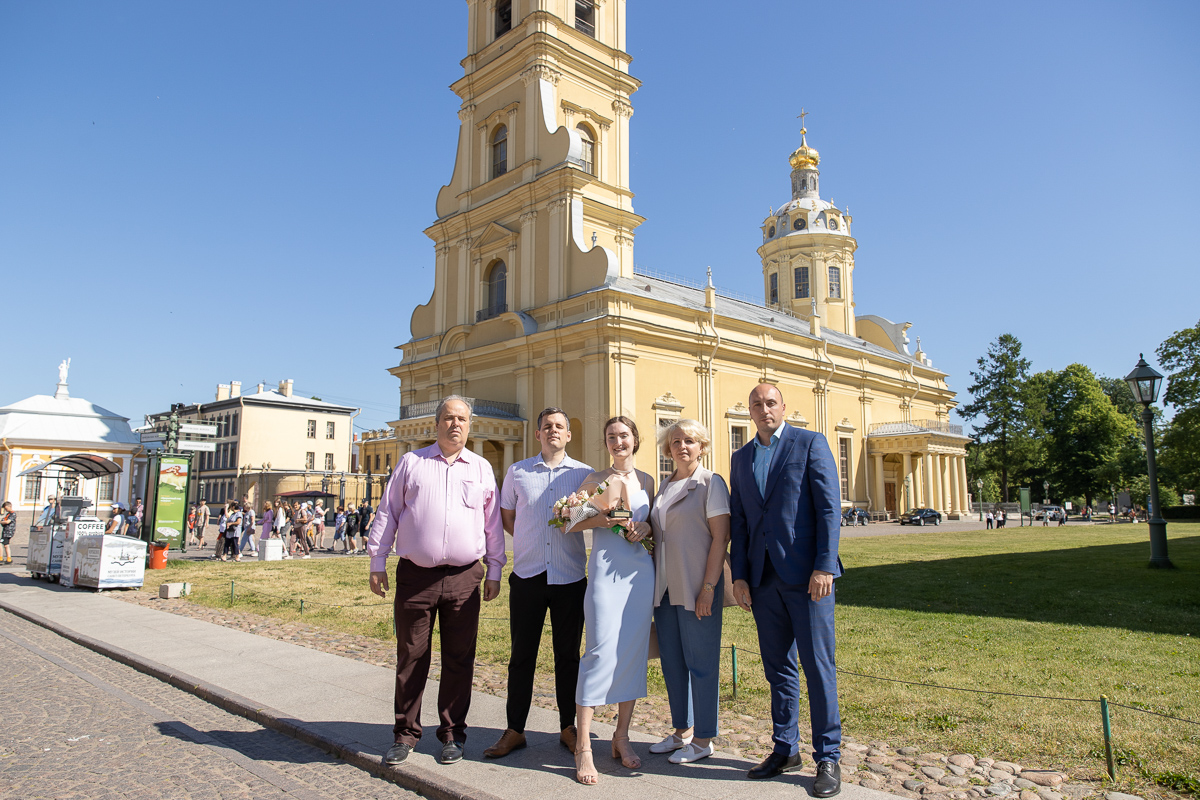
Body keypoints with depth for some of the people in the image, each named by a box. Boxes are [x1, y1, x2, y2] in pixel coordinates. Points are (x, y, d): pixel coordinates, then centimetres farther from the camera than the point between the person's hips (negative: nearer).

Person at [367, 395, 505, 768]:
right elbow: (388, 514, 9)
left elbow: (493, 523, 12)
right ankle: (406, 733, 22)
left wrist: (494, 570, 9)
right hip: (415, 575, 0)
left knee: (459, 659, 6)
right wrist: (378, 563, 4)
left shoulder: (481, 468, 10)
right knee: (411, 656, 7)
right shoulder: (411, 462, 8)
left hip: (464, 578, 1)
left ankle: (452, 734, 22)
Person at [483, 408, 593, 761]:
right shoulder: (517, 472, 6)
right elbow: (506, 516, 16)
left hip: (570, 577, 0)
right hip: (527, 575, 1)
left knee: (568, 655, 9)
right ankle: (514, 730, 19)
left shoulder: (585, 474, 4)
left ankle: (568, 728, 22)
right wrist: (529, 542, 7)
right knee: (521, 655, 7)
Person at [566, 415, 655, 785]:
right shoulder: (595, 479, 3)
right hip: (605, 570, -4)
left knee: (634, 652, 7)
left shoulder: (646, 481, 12)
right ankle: (583, 747, -3)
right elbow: (573, 521, 4)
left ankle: (621, 737, 21)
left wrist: (644, 527, -2)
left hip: (641, 571, 4)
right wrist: (602, 519, -13)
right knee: (601, 651, -10)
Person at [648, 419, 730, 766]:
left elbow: (720, 538, -11)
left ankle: (703, 739, 16)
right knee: (672, 661, 12)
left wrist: (708, 588, -16)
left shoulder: (710, 483, -6)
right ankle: (682, 731, 27)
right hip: (666, 588, 7)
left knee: (700, 663, 3)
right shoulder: (664, 487, 14)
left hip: (697, 588, -7)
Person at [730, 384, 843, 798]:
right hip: (763, 578, 5)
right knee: (778, 667, 12)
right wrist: (739, 575, 5)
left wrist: (824, 566, -14)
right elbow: (738, 521, 13)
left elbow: (829, 507, -6)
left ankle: (828, 758, 14)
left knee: (818, 666, 1)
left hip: (806, 574, -4)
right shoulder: (741, 458, 14)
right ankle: (785, 749, 25)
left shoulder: (810, 443, 0)